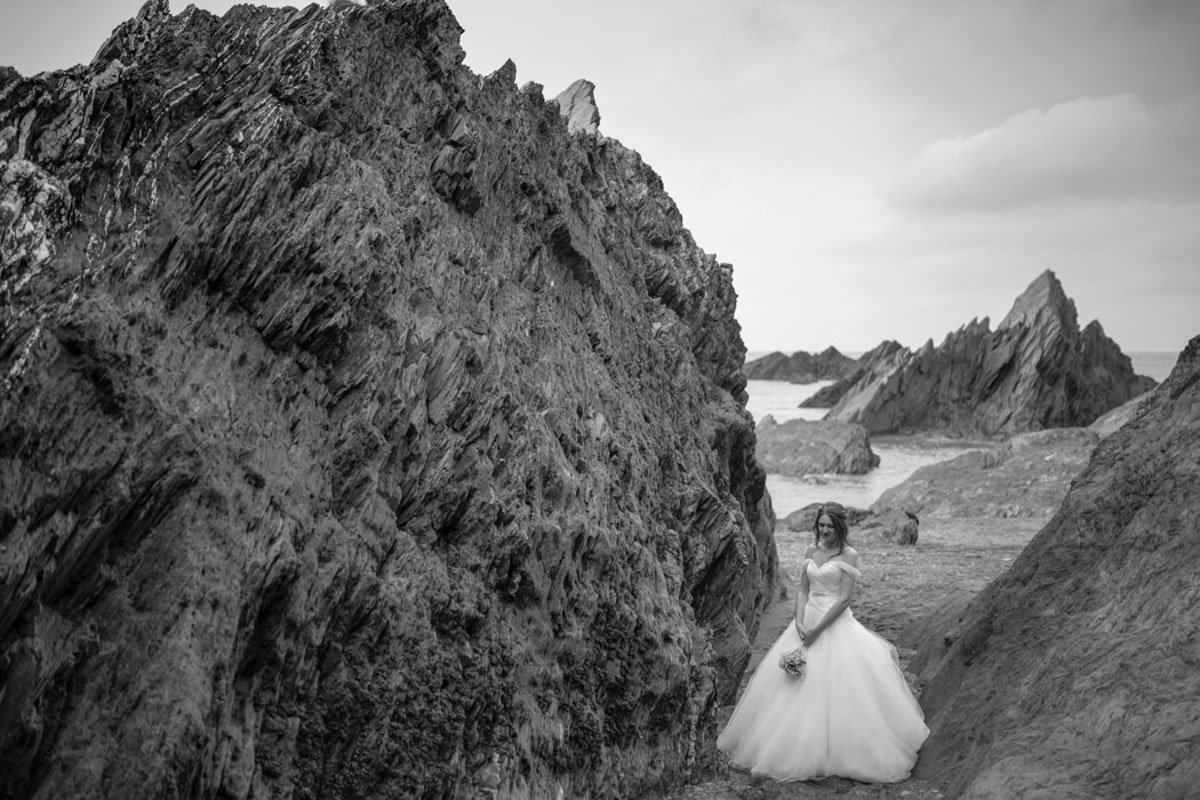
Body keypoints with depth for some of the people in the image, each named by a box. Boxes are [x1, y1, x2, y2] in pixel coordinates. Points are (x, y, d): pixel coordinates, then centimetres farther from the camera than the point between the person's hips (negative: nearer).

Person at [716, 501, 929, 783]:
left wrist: (818, 629, -16)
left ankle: (836, 752, 6)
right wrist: (799, 622, -8)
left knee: (836, 689, -6)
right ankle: (797, 746, 20)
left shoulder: (848, 555, -8)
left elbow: (844, 598, -13)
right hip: (807, 623, 6)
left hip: (836, 624, -6)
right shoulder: (811, 551, 9)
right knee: (796, 684, 7)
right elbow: (802, 589, 8)